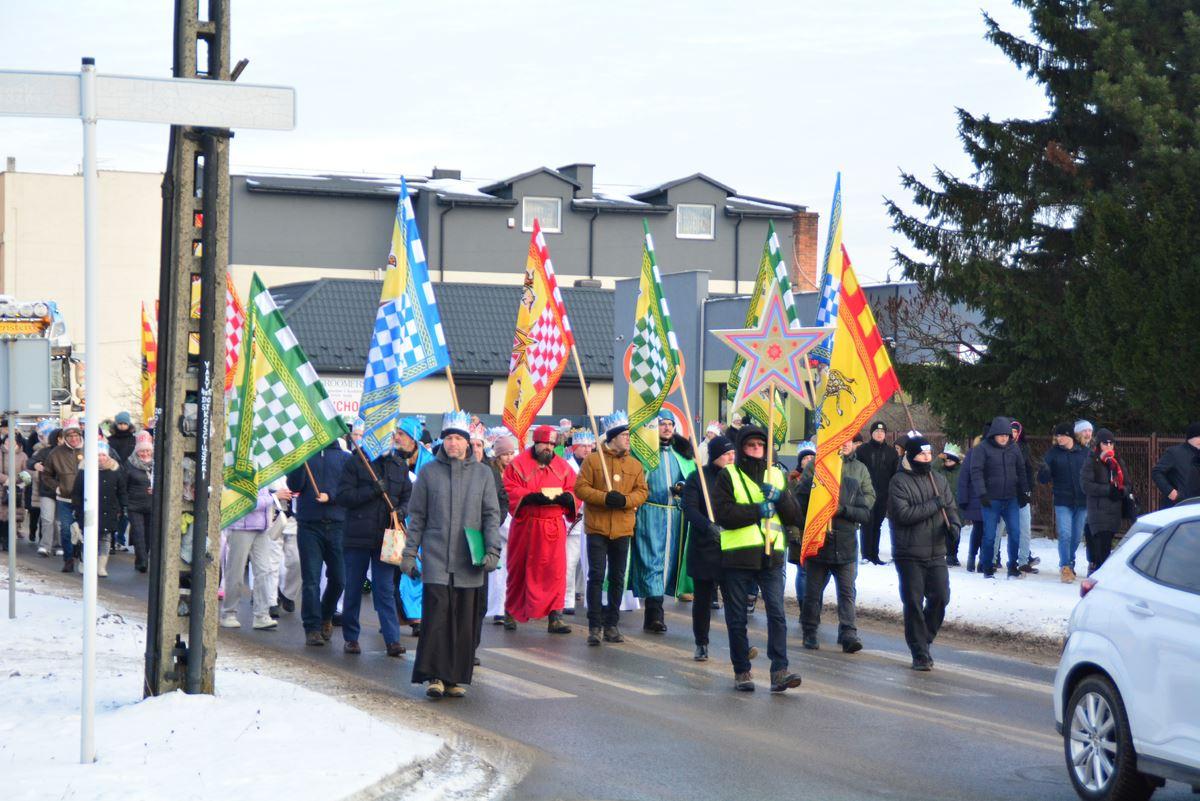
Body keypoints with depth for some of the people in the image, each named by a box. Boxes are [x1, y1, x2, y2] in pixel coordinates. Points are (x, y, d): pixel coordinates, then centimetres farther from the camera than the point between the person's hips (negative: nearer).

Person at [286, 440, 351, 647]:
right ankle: (312, 628, -1)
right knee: (310, 579, -4)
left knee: (338, 578, 4)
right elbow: (294, 486, -4)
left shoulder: (344, 457, 10)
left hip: (337, 526, 1)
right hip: (309, 525, -1)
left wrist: (330, 496, -14)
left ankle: (327, 617, 28)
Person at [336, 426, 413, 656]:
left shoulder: (400, 466, 11)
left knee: (385, 590, -2)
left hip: (385, 539, 2)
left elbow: (408, 497, 16)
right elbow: (343, 496, -9)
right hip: (357, 536, -2)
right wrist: (373, 490, -19)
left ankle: (392, 640, -7)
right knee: (353, 589, 8)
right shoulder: (356, 463, -2)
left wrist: (400, 512, -6)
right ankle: (350, 638, 19)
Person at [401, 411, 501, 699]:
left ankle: (456, 678, 10)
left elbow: (491, 515, 9)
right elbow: (417, 517, 9)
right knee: (436, 616, -11)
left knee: (465, 622, 2)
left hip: (469, 563, 1)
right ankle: (433, 676, -7)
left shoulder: (483, 473, 8)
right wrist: (410, 553, 4)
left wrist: (493, 550, -2)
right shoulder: (428, 472, 6)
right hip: (435, 559, -1)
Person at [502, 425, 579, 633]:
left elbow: (575, 491, 8)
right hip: (525, 527, -2)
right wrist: (532, 497, -22)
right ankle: (510, 612, 27)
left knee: (555, 571, -6)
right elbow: (510, 491, -8)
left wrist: (566, 497, -15)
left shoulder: (562, 466, 10)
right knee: (519, 570, 9)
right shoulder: (519, 464, 0)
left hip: (553, 527, 2)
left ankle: (555, 618, -6)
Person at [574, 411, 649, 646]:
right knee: (596, 576, -5)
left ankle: (612, 625, 16)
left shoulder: (635, 465, 8)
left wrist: (625, 500, -15)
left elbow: (642, 492, 5)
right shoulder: (592, 459, -2)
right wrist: (605, 497, -19)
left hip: (623, 529, 4)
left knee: (617, 578, 8)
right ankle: (594, 626, -1)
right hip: (597, 527, -4)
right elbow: (580, 488, -7)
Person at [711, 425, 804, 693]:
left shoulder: (776, 475, 14)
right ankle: (741, 671, 15)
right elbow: (724, 514, -11)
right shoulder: (728, 476, 3)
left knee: (777, 613, -10)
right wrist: (758, 510, -14)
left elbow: (795, 517, 9)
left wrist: (780, 497, -9)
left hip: (771, 556, 2)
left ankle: (779, 671, -13)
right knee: (737, 618, 4)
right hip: (737, 557, -2)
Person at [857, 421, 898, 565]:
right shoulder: (863, 450, 1)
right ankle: (866, 554, -3)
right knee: (867, 524, -6)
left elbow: (895, 474, 12)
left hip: (883, 495, 3)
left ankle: (874, 555, 14)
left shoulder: (891, 452, 9)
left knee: (877, 525, 9)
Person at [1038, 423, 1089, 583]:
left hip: (1082, 502, 2)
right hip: (1063, 502, -2)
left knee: (1076, 536, 9)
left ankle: (1069, 565, 26)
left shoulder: (1084, 453, 4)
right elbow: (1043, 479, -4)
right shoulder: (1053, 453, 0)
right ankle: (1065, 568, -8)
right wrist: (1043, 471, -26)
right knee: (1065, 535, -13)